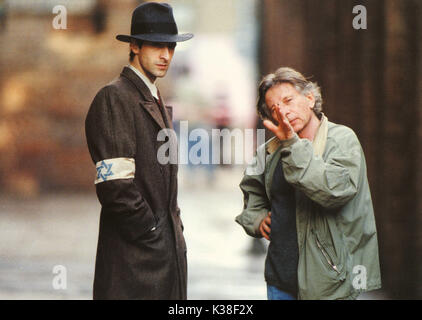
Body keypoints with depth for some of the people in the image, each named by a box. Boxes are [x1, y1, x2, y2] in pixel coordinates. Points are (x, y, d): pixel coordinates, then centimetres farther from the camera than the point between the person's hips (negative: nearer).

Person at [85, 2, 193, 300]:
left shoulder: (156, 101, 20)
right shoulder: (114, 98, -10)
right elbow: (114, 185, -19)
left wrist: (175, 229, 14)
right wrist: (151, 232, -15)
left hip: (168, 251, 9)